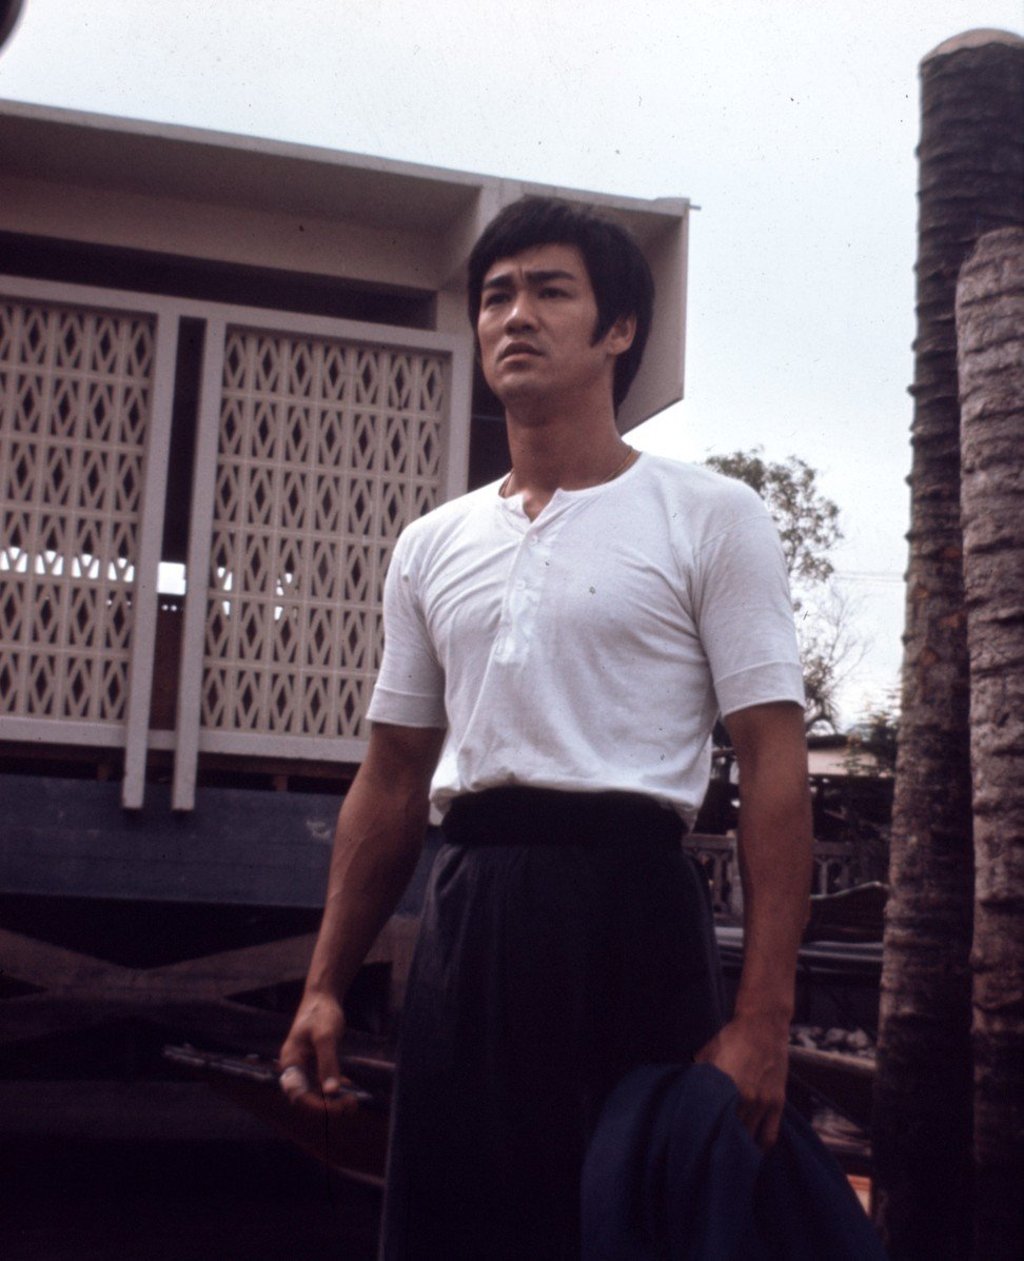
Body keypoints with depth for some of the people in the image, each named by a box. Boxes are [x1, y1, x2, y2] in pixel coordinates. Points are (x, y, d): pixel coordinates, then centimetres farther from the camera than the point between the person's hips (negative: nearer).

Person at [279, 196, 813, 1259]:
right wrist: (324, 987, 11)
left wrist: (762, 1021, -15)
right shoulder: (431, 546, 14)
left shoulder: (708, 519, 0)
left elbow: (773, 771, -7)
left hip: (625, 903, -4)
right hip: (463, 918, 5)